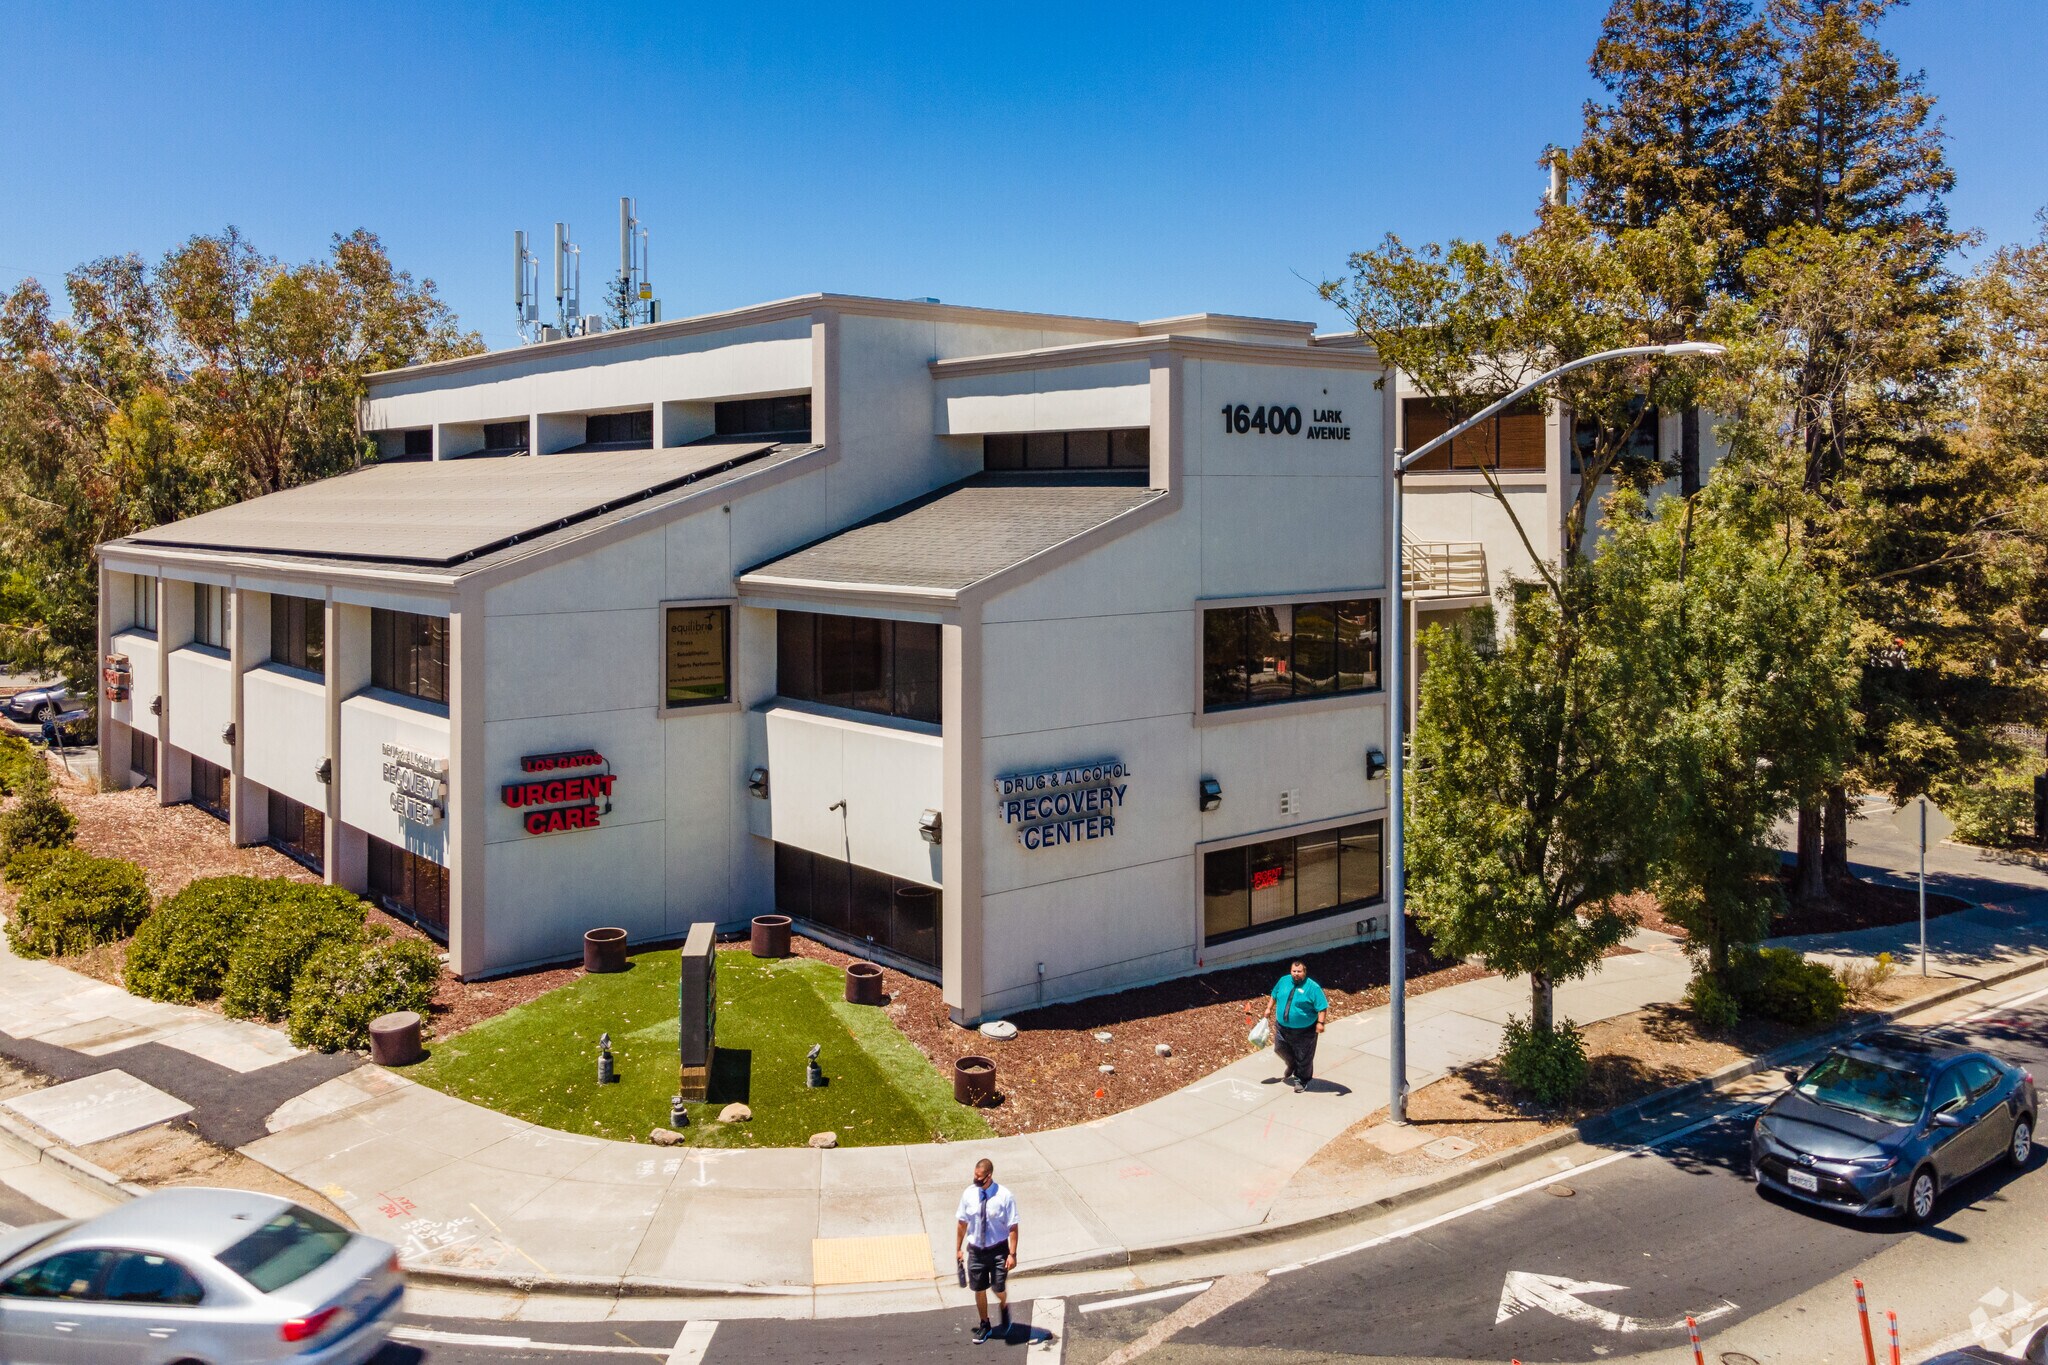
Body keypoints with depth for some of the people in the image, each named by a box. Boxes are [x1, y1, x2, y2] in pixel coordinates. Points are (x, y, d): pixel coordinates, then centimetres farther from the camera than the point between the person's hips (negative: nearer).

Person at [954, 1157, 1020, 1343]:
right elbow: (962, 1222, 2)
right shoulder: (968, 1194, -9)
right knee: (979, 1290, 14)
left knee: (999, 1290, -1)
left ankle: (1004, 1309, 36)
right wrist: (958, 1248, 6)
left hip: (998, 1250, -3)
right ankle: (984, 1325, 37)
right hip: (975, 1250, 3)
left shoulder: (1004, 1197, -18)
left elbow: (1012, 1227, -13)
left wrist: (1012, 1254, -16)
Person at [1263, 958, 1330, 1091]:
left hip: (1304, 1031, -5)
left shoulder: (1312, 987, -18)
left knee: (1303, 1057, 7)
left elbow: (1322, 1007, -18)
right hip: (1282, 1027, 5)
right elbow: (1274, 995, 16)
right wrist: (1269, 1008, 16)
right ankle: (1292, 1065, 49)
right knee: (1280, 1048, 20)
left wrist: (1320, 1022, -25)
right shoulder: (1283, 981, -1)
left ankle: (1302, 1080, 28)